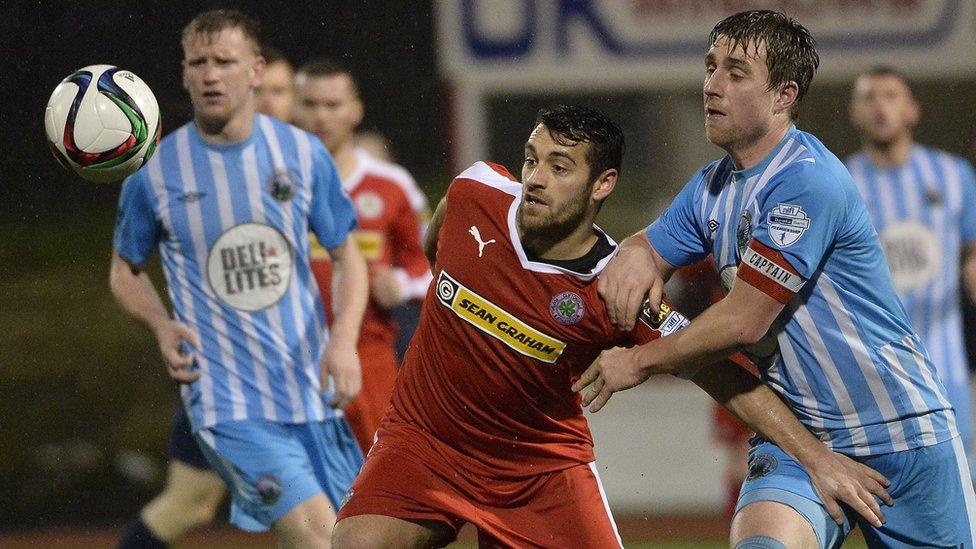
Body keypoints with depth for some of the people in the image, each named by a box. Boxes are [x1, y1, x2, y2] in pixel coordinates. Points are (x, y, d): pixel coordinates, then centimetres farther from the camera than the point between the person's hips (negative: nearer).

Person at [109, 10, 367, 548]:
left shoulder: (303, 154, 1)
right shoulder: (153, 172, -3)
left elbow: (347, 255, 10)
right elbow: (125, 270, 12)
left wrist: (344, 339, -7)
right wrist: (162, 325, -8)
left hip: (311, 385, 3)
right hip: (226, 398, -3)